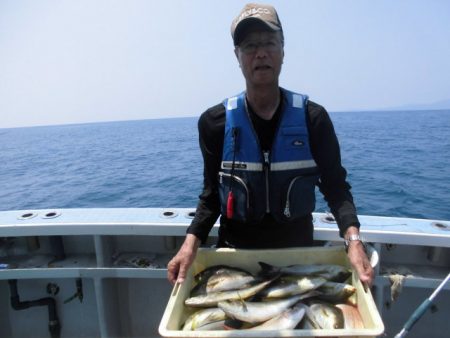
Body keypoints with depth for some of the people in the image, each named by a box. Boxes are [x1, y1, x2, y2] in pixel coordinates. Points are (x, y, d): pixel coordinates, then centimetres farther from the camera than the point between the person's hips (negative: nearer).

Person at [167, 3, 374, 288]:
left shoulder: (312, 118, -10)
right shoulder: (215, 123, -10)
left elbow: (336, 187, -7)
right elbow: (212, 194, -4)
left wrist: (353, 238, -23)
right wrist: (191, 241, -19)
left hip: (298, 249, 1)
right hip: (234, 250, 0)